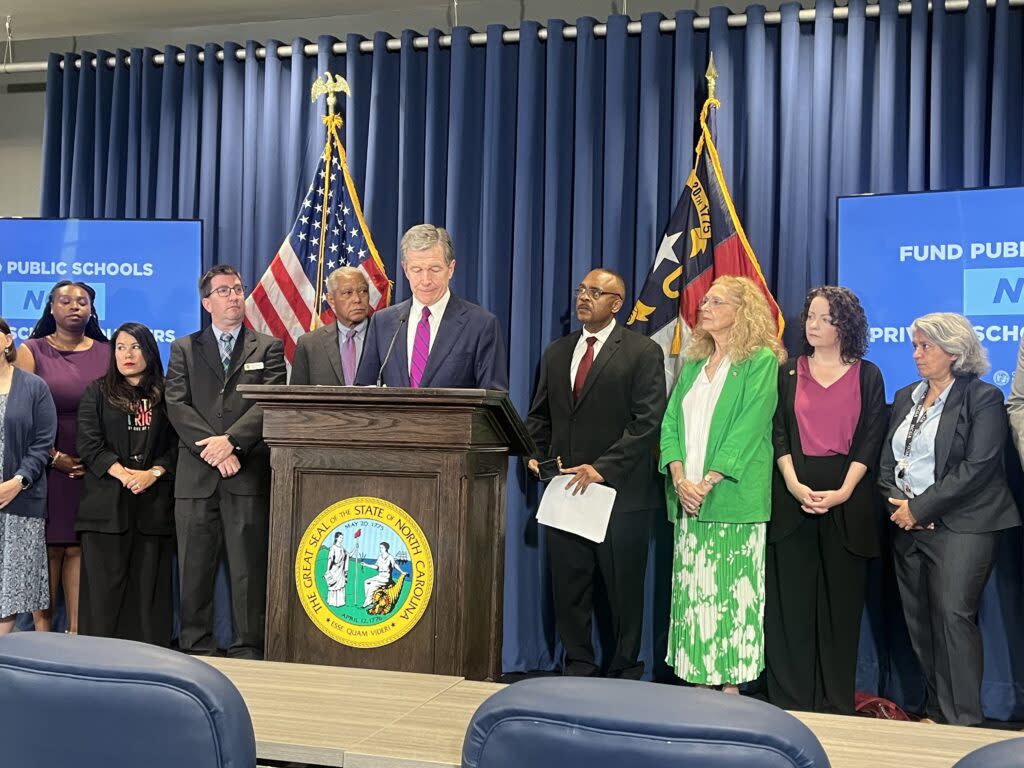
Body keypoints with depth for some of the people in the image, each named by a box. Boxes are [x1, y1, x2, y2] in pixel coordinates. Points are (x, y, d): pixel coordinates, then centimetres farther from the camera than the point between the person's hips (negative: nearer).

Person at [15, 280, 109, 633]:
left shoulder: (106, 353, 10)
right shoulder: (32, 351, 4)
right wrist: (54, 457, -11)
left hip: (94, 468, 2)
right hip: (48, 466, -1)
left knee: (79, 547, 2)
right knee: (47, 548, -1)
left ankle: (76, 630, 6)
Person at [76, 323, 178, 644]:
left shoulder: (166, 395, 12)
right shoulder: (97, 393, 11)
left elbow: (176, 445, 6)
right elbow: (89, 444, 0)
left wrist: (153, 473, -11)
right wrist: (124, 473, -13)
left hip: (154, 503, 1)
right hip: (107, 501, 0)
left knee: (150, 582, 0)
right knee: (105, 582, -2)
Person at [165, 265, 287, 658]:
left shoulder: (268, 348, 11)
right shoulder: (184, 349, 14)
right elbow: (177, 405, 1)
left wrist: (230, 441, -16)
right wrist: (213, 451, -11)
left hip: (249, 475, -1)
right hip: (196, 475, 1)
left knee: (249, 567, 0)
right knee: (195, 568, 5)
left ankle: (247, 649, 7)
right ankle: (196, 648, 15)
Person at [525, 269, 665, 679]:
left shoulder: (643, 352, -3)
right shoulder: (556, 352, 15)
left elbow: (648, 422, -11)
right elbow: (540, 414, 20)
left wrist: (602, 468, -18)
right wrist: (535, 453, 0)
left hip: (621, 491, -5)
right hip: (566, 488, 5)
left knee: (623, 590, 6)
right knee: (569, 587, 8)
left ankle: (624, 672, 20)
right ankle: (578, 667, 21)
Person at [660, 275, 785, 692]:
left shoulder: (760, 360, -2)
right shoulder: (693, 363, 17)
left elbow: (749, 427, -11)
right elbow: (671, 422, 10)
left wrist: (709, 481, -17)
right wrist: (679, 477, -6)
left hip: (732, 498, -6)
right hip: (688, 497, 6)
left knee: (731, 591, -3)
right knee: (692, 593, 6)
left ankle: (731, 682, 4)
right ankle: (698, 679, 13)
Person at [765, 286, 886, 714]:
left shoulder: (867, 376, 9)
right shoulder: (787, 374, 11)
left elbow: (871, 440, 1)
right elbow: (778, 434, 3)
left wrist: (842, 492, -12)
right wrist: (794, 485, -12)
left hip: (848, 500, 0)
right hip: (793, 495, 1)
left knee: (842, 600, 2)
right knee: (791, 600, 0)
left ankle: (836, 703, 11)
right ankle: (790, 701, 7)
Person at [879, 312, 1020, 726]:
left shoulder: (982, 397, -3)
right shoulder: (905, 397, 16)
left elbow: (978, 467, -13)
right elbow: (886, 461, 14)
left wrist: (921, 508, -15)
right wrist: (897, 504, -5)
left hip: (960, 525, -6)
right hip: (909, 525, 6)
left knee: (953, 613, -13)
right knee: (919, 619, 6)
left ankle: (963, 719, -6)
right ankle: (936, 712, 16)